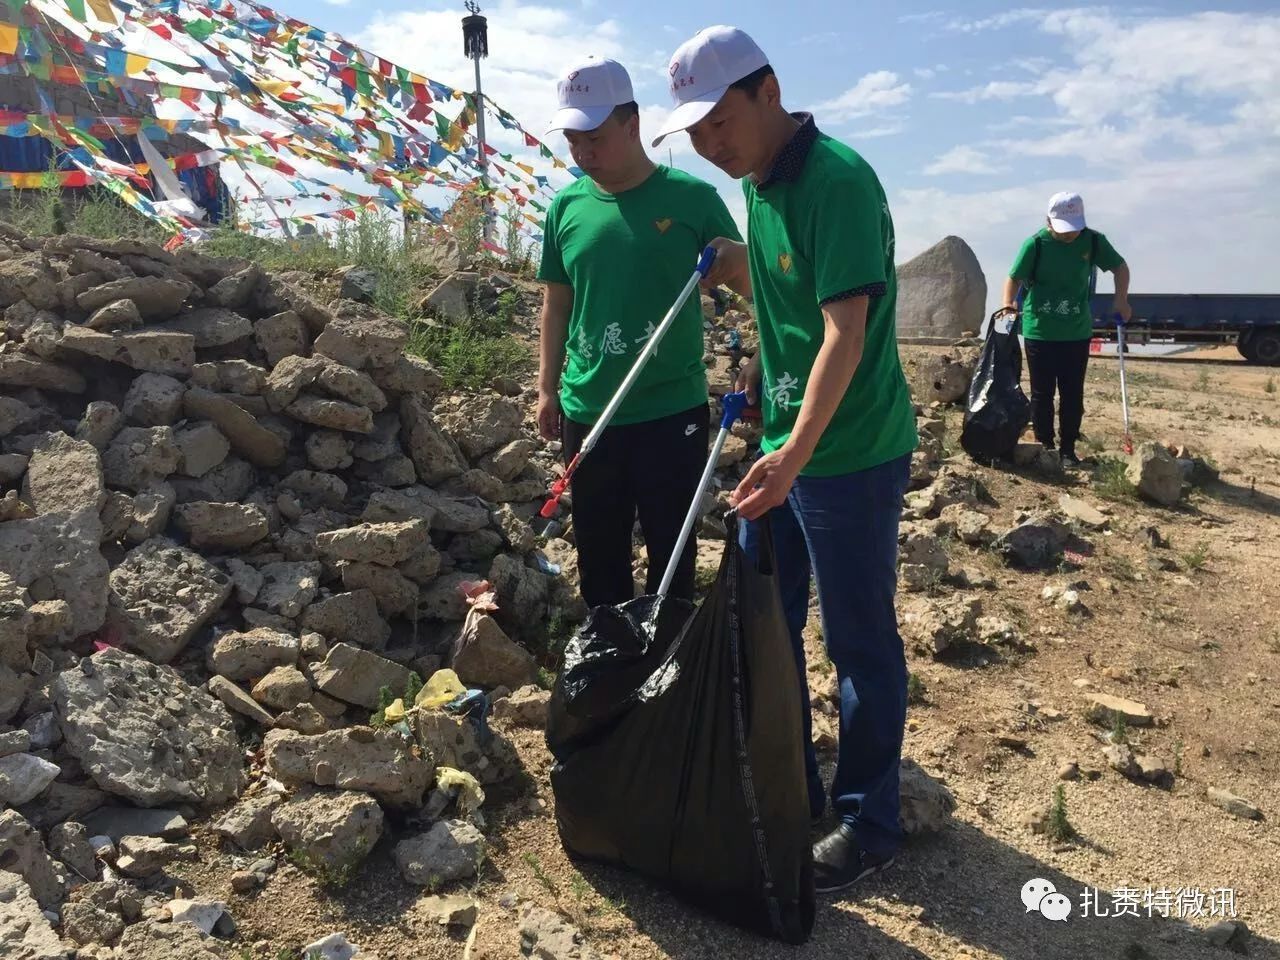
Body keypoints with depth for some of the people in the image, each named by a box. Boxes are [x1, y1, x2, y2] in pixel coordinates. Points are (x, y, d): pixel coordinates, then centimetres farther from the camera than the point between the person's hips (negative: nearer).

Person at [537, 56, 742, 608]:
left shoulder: (690, 198, -6)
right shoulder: (567, 207, 4)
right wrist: (547, 386, 11)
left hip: (672, 412, -3)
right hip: (585, 412, 4)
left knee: (671, 554, 10)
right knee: (598, 553, 15)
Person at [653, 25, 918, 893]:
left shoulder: (837, 180, -18)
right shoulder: (757, 186, 9)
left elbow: (846, 331, -27)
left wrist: (797, 450, -36)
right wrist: (764, 360, 7)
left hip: (851, 454, -9)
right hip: (782, 445, 9)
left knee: (861, 642, 4)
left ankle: (869, 823, 23)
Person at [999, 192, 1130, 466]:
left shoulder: (1093, 241, -4)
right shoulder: (1035, 244, -11)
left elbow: (1120, 267, 9)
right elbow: (1014, 278, -6)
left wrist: (1121, 300, -3)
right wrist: (1009, 303, -25)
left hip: (1077, 333, 2)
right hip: (1039, 332, -2)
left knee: (1073, 394, 6)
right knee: (1042, 393, 6)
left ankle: (1068, 449, 16)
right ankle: (1044, 447, 18)